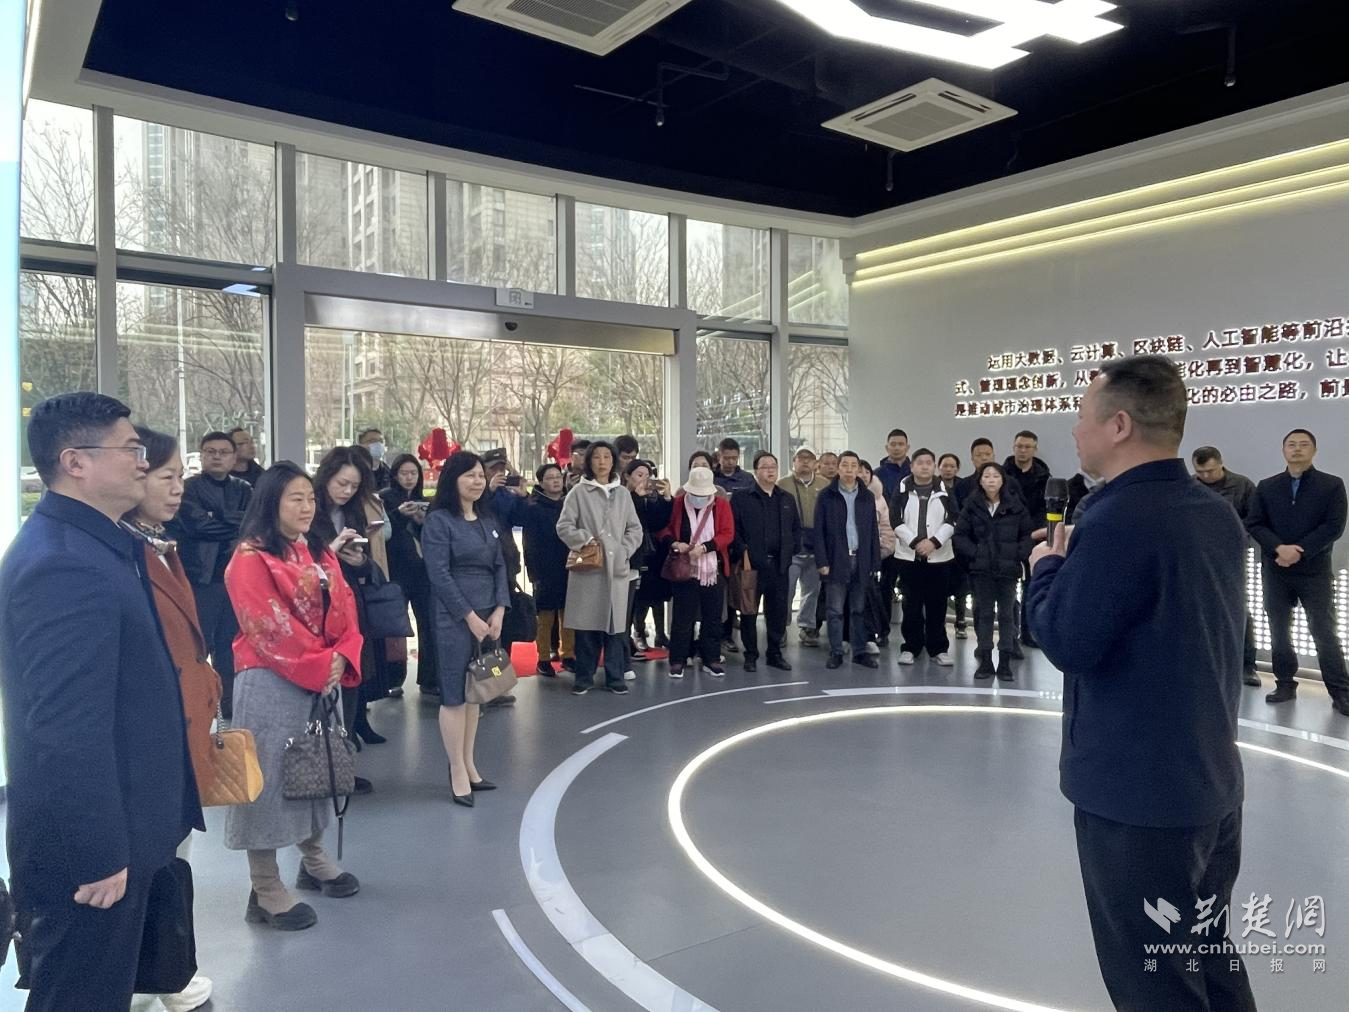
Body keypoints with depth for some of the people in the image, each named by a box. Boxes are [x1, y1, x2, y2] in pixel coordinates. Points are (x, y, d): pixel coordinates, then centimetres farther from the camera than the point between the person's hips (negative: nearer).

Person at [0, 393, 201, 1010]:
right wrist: (100, 853, -21)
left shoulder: (88, 543, 7)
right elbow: (69, 728, -28)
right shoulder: (63, 564, -25)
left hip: (110, 831, 9)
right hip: (84, 847, -9)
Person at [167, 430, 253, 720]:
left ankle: (230, 705, 19)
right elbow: (197, 523, -14)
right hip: (201, 577, -4)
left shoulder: (244, 490, 13)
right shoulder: (189, 487, 1)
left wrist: (217, 520, -13)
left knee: (229, 643, 10)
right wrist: (236, 526, -7)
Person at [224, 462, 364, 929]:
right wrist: (319, 666, -16)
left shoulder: (320, 551, 11)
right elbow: (269, 628, -17)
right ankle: (266, 891, 11)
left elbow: (344, 608, 7)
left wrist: (341, 658, -10)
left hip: (324, 679, 8)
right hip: (272, 684, -8)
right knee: (268, 777, 0)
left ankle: (314, 862, 36)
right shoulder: (250, 559, -12)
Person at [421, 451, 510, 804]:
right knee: (455, 694, 0)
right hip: (454, 618, -7)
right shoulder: (438, 520, -7)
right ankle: (458, 772, 9)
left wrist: (499, 611, -1)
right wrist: (470, 617, -14)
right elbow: (439, 575, -13)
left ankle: (469, 765, 22)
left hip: (488, 616, 7)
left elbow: (500, 566, 11)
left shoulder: (487, 520, 12)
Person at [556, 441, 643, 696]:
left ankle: (615, 676, 13)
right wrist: (586, 540, -11)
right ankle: (584, 677, 12)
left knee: (616, 623, 3)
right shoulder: (579, 492, 2)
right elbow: (563, 527, -1)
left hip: (617, 568, 2)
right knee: (587, 624, 0)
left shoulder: (622, 494, 11)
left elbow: (635, 529, 11)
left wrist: (623, 551, -3)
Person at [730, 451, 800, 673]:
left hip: (779, 564, 4)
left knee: (778, 611, 8)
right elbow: (733, 528, -5)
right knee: (749, 612, 2)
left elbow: (796, 528, 19)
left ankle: (775, 653, 20)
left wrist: (793, 550, 7)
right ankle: (750, 655, 13)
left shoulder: (787, 500, 15)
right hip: (752, 563, -4)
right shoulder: (741, 498, 0)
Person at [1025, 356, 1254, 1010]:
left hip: (1136, 795, -9)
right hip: (1211, 783, 9)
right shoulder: (1218, 515, 6)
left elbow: (1067, 642, -20)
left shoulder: (1118, 519, -22)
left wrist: (1047, 569, -4)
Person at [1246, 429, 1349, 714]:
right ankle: (1285, 684, 17)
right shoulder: (1266, 487, 8)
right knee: (1279, 631, 7)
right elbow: (1254, 524, 0)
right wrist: (1279, 548, -17)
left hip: (1315, 572, -3)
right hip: (1275, 571, 3)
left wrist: (1299, 551, -17)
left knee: (1324, 632, 0)